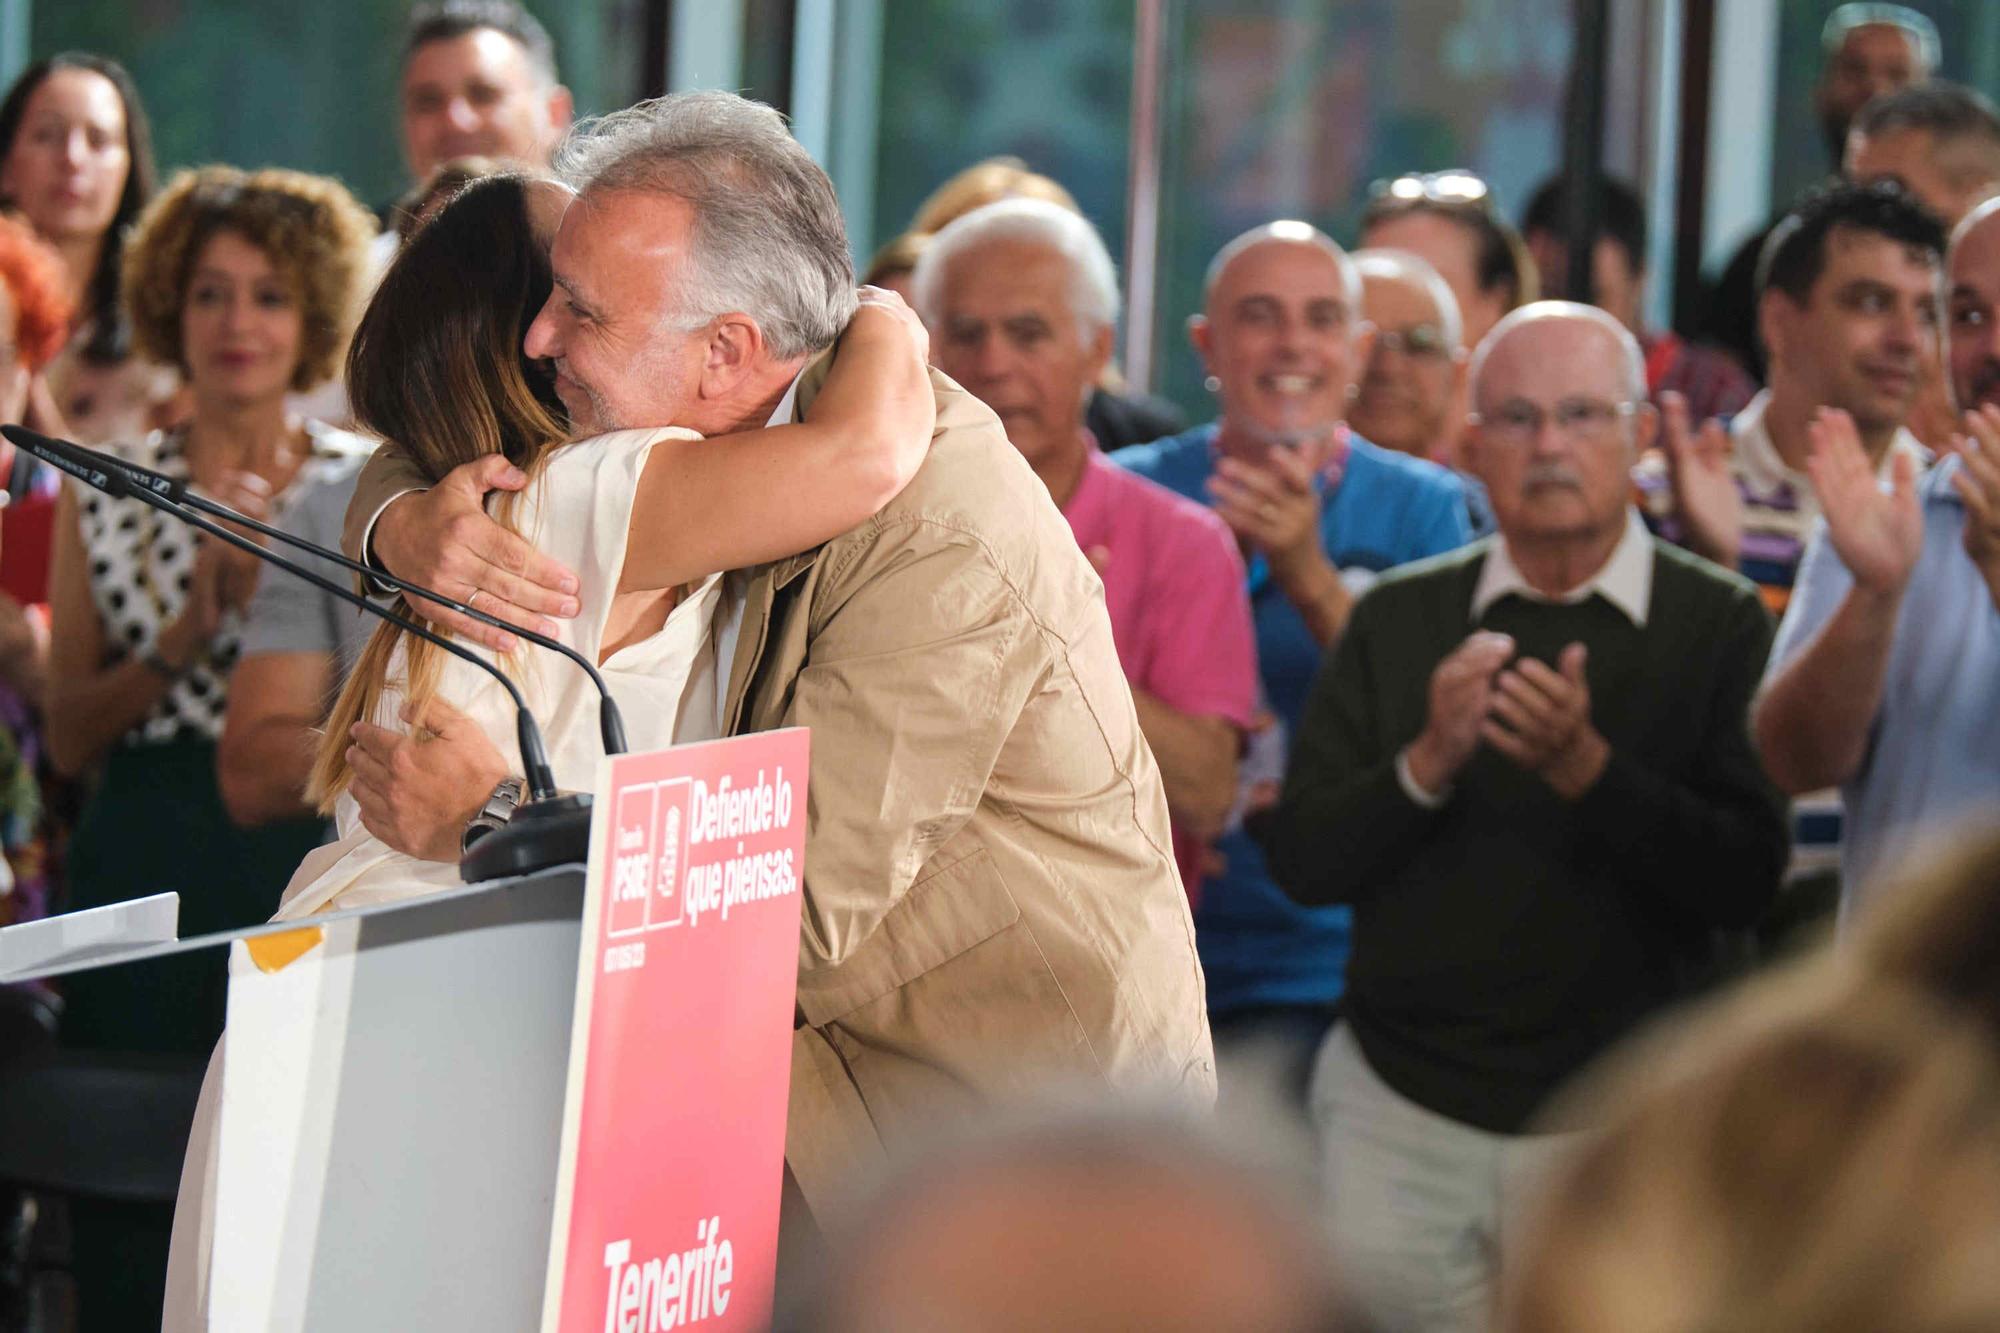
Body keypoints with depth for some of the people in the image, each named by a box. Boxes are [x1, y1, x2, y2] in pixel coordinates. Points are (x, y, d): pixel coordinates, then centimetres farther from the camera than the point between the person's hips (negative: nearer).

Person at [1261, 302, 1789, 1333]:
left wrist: (1586, 768, -23)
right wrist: (1429, 762, -17)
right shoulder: (1398, 618, 6)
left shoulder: (1720, 623, -2)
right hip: (1398, 1107, 2)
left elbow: (1745, 882, -11)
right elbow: (1301, 861, 0)